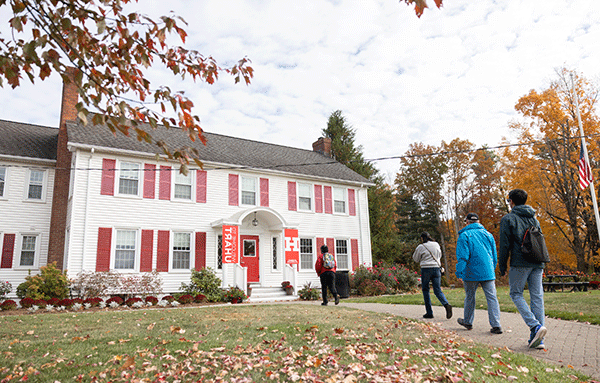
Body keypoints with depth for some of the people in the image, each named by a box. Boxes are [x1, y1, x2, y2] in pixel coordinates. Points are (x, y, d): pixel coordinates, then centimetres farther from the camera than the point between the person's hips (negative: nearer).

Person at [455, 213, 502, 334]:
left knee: (470, 297, 12)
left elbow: (462, 256, -11)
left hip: (471, 273, -3)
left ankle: (468, 322, 26)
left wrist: (459, 272, -5)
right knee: (492, 298, 2)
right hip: (488, 272, 3)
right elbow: (494, 256, 15)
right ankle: (496, 325, -6)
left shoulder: (464, 235, -4)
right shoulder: (488, 234, 11)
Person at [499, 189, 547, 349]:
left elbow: (505, 245, -5)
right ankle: (538, 339, 5)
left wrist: (502, 266, 2)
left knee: (516, 294, 4)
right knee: (537, 297, 5)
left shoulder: (508, 219, -2)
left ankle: (535, 326, -15)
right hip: (538, 263, 6)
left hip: (520, 263, -6)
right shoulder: (534, 218, 18)